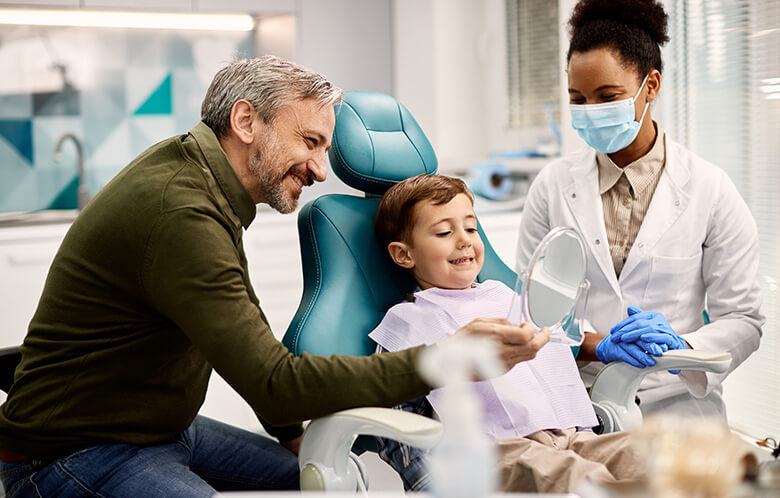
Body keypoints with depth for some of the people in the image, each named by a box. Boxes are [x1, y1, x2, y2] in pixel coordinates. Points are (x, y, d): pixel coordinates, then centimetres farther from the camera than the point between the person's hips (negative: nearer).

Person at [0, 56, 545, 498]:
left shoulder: (190, 168, 5)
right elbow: (276, 383, -31)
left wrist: (292, 432, 12)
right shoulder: (179, 216, -28)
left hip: (163, 427, 10)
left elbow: (248, 336, 15)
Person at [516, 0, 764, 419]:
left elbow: (742, 319, 4)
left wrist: (678, 347, -16)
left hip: (674, 405, -1)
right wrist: (598, 345, -12)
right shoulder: (553, 185, 7)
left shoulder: (708, 189, 3)